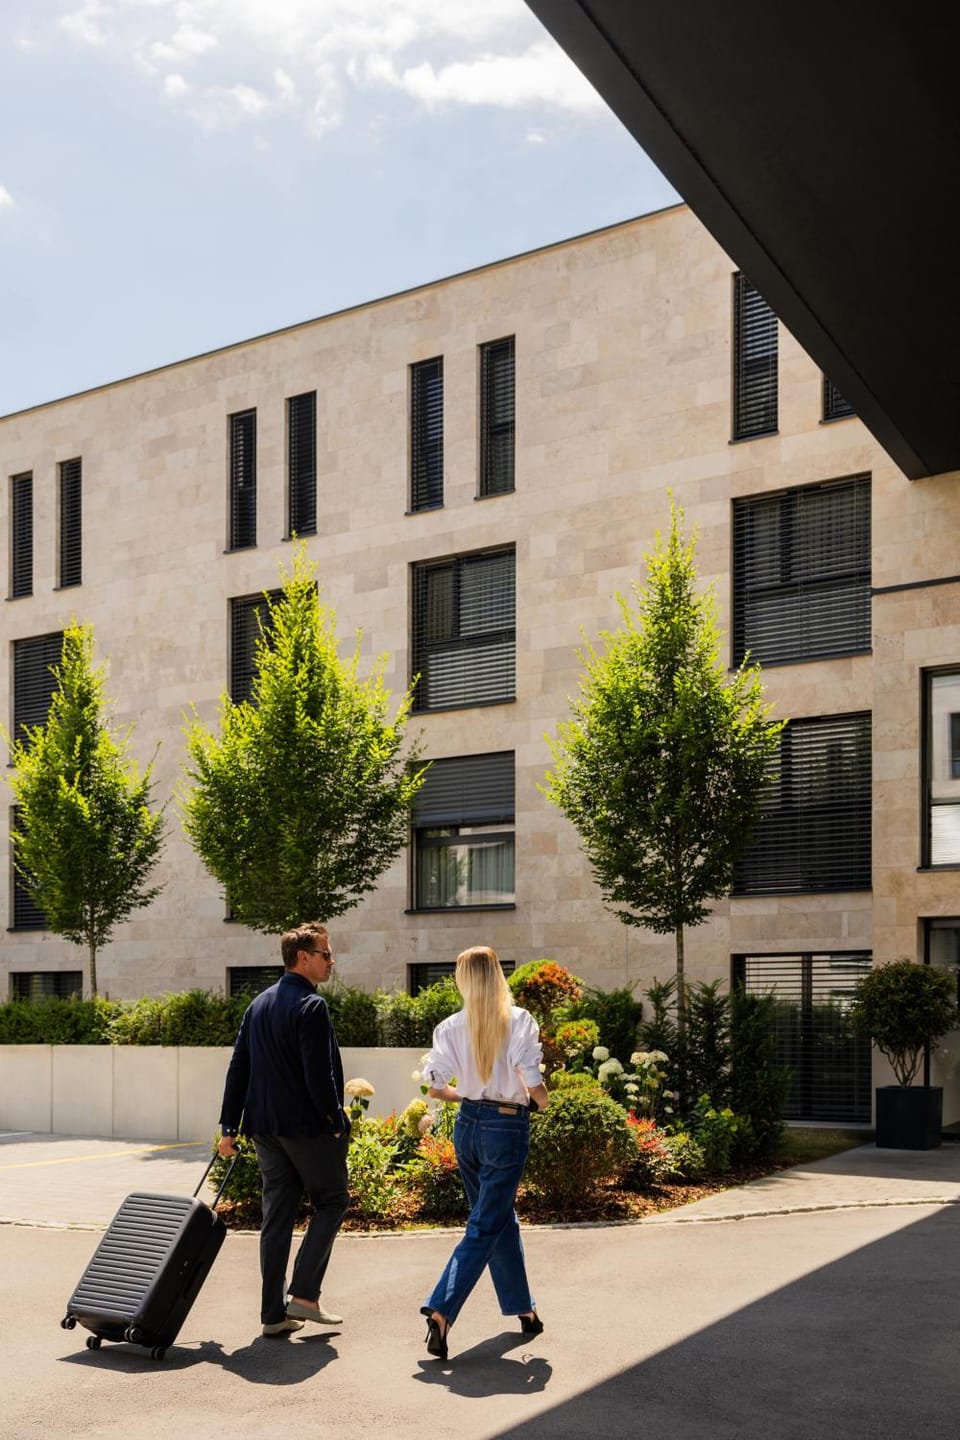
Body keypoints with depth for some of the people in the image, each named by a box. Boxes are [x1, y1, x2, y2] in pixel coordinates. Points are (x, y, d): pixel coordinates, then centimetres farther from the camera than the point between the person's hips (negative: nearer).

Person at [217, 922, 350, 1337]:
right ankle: (304, 1294, -1)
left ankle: (274, 1314, 11)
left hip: (265, 1127, 7)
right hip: (307, 1126, -7)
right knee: (331, 1201, 8)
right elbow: (319, 1075, -19)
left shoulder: (258, 1005, 12)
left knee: (277, 1215, 11)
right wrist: (338, 1122, -10)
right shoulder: (311, 1006, -14)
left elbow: (238, 1069, 12)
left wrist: (229, 1127, 14)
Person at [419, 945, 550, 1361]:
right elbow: (533, 1085, -18)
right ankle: (441, 1310, -14)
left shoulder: (451, 1027, -3)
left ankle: (523, 1310, 30)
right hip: (507, 1128, -5)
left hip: (468, 1126, 5)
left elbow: (435, 1088, -1)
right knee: (485, 1228, 0)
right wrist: (543, 1101, 5)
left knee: (501, 1218, 20)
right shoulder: (519, 1022, -14)